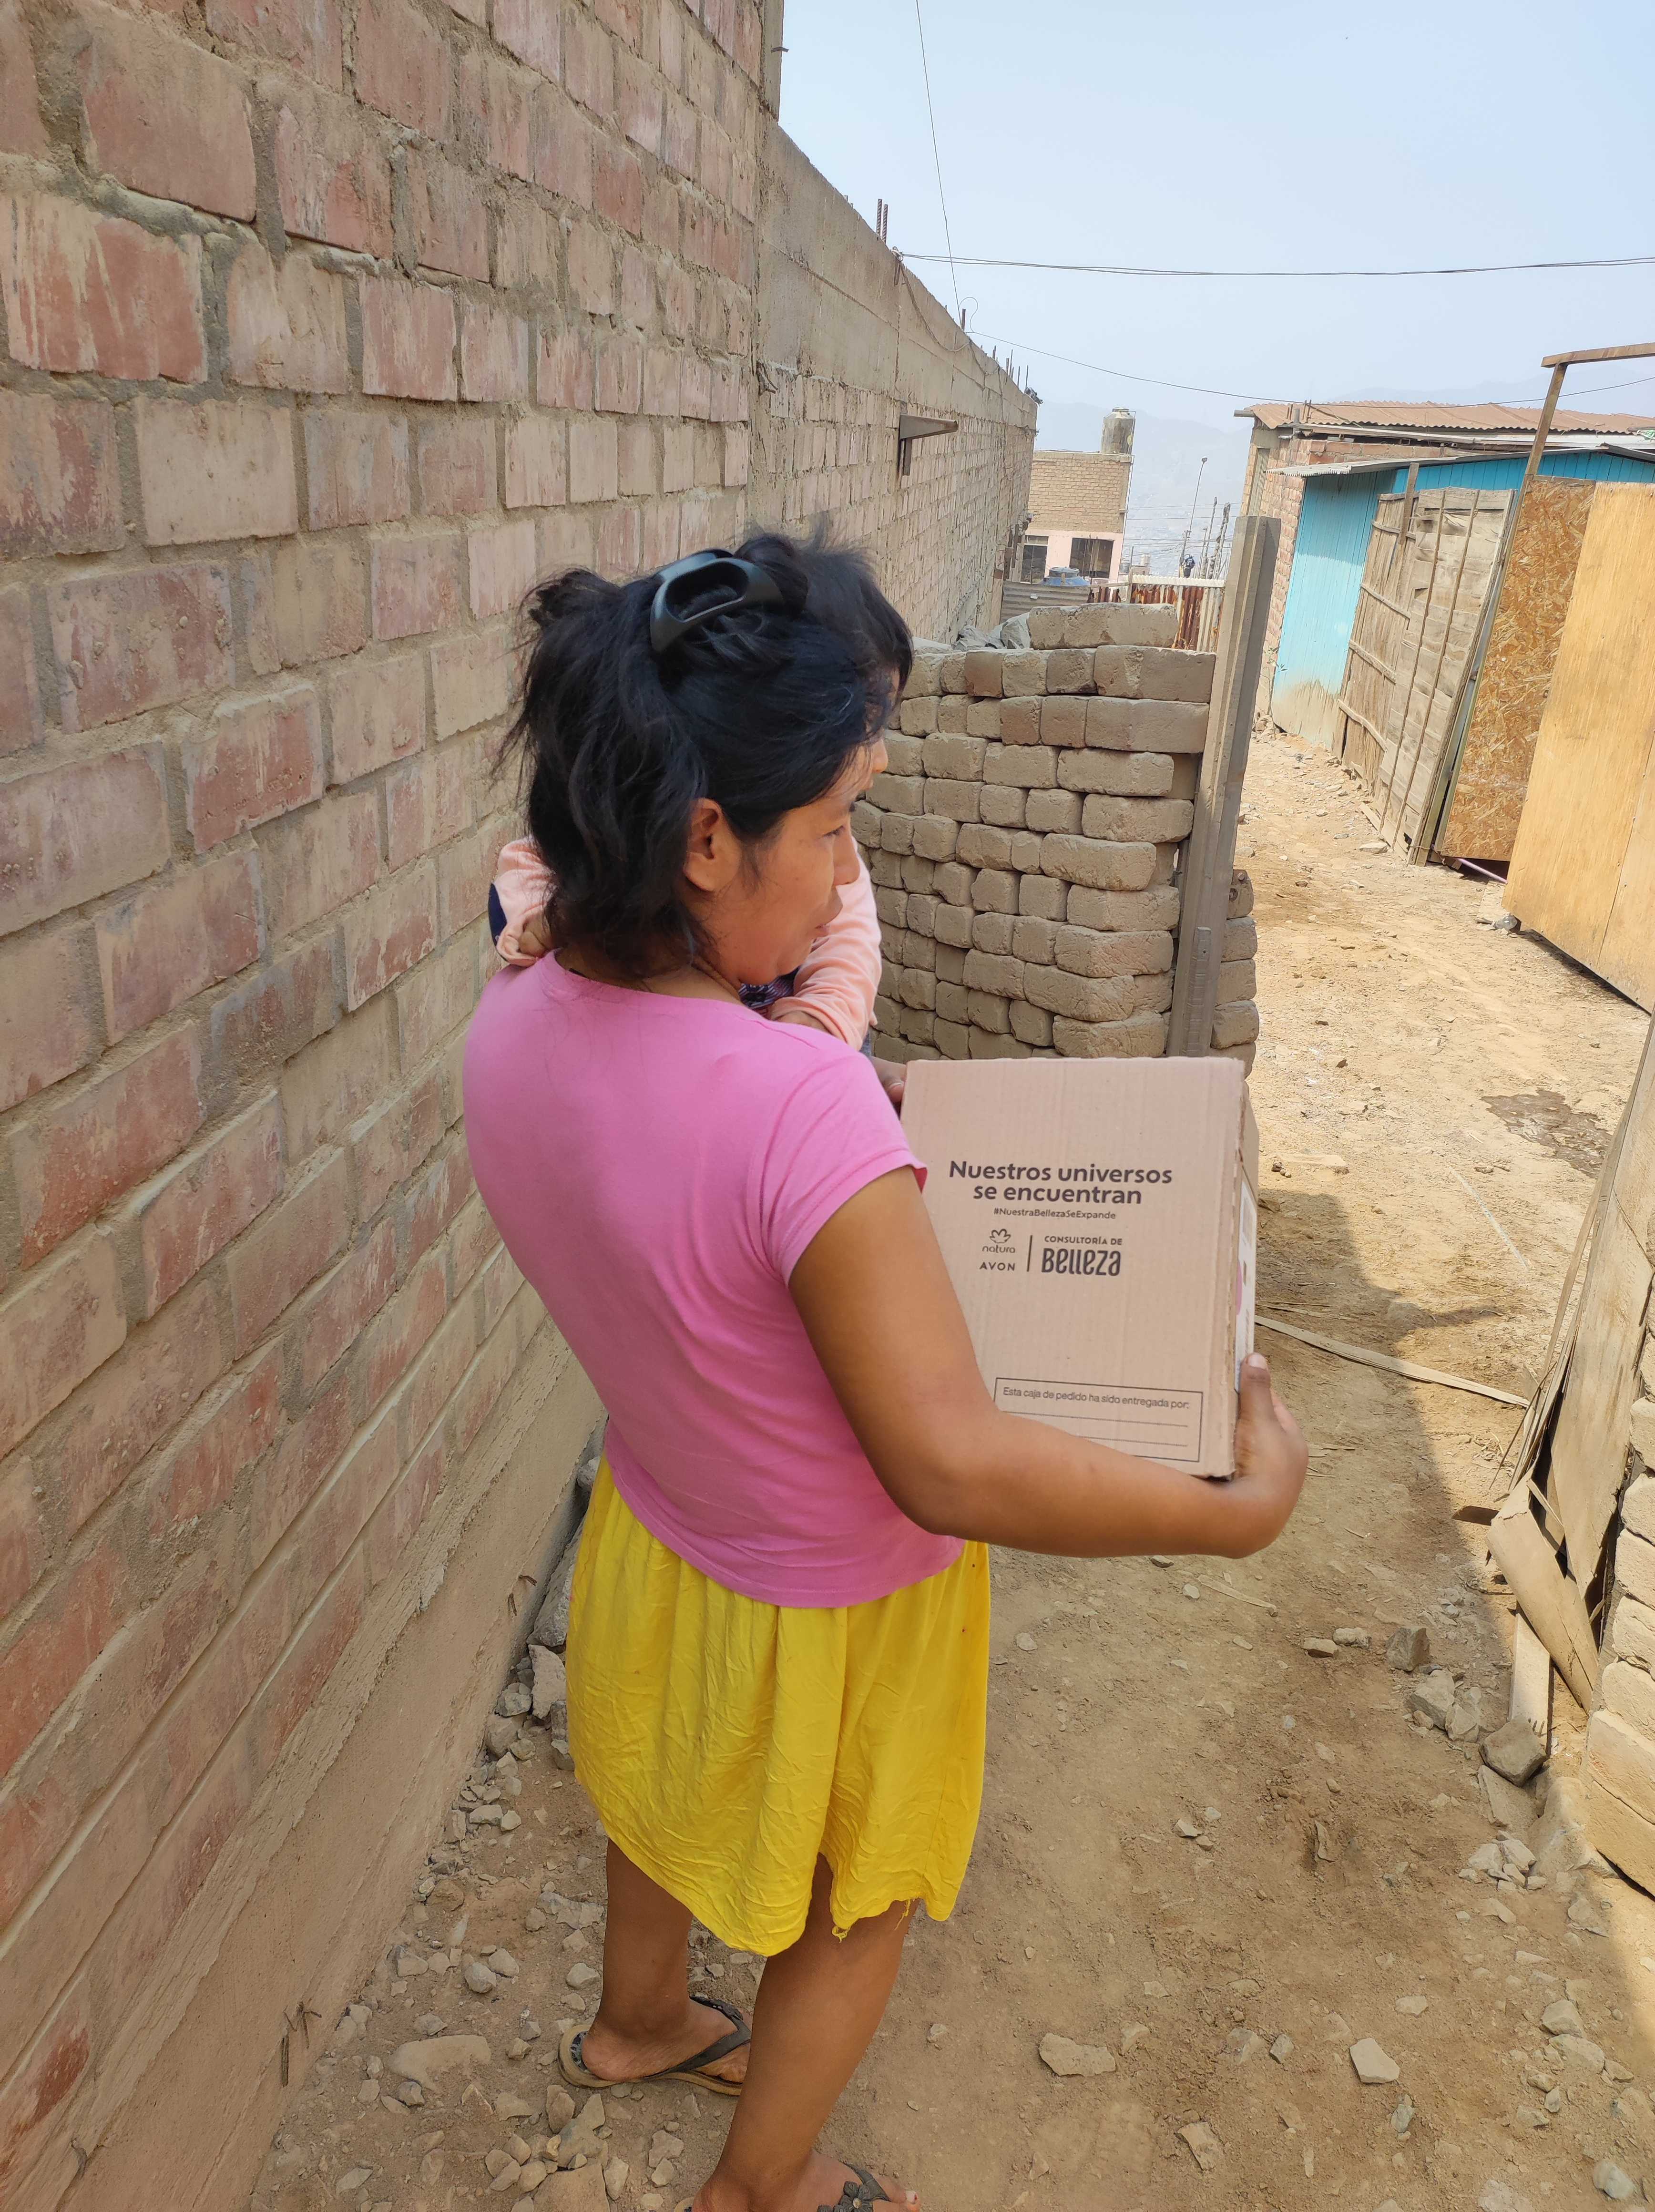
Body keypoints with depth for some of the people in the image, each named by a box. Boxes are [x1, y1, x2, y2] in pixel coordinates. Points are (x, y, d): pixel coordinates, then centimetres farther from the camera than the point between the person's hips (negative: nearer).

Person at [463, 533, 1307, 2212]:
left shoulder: (512, 1027, -16)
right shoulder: (799, 1102, -40)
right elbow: (949, 1464, -33)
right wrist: (1242, 1504, -21)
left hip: (657, 1542, 7)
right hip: (827, 1611, -6)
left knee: (672, 1798, 37)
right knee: (851, 1920, 26)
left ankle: (637, 2020, 67)